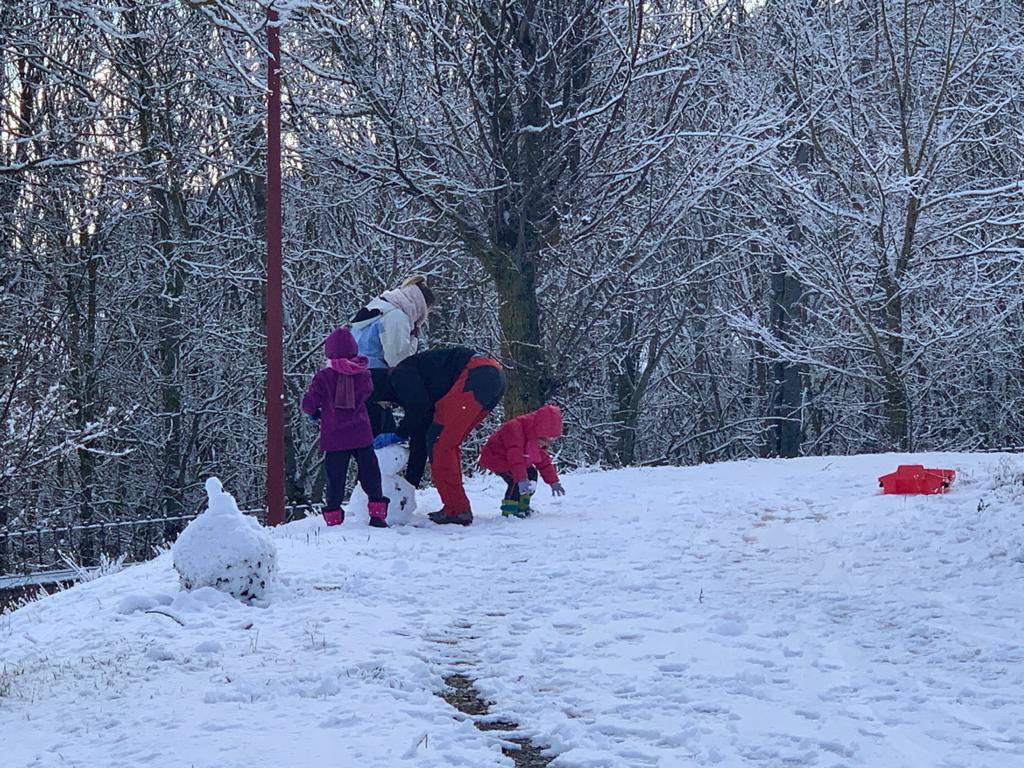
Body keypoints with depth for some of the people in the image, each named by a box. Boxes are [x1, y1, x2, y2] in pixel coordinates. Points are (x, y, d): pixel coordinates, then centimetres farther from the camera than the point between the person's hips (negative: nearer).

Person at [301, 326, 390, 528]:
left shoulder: (323, 377, -10)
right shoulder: (363, 374, 0)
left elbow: (308, 404, -9)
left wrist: (314, 413, 11)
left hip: (334, 438, -2)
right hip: (362, 435, 2)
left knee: (335, 478, 5)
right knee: (370, 473, 10)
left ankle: (334, 517, 5)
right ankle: (377, 513, 8)